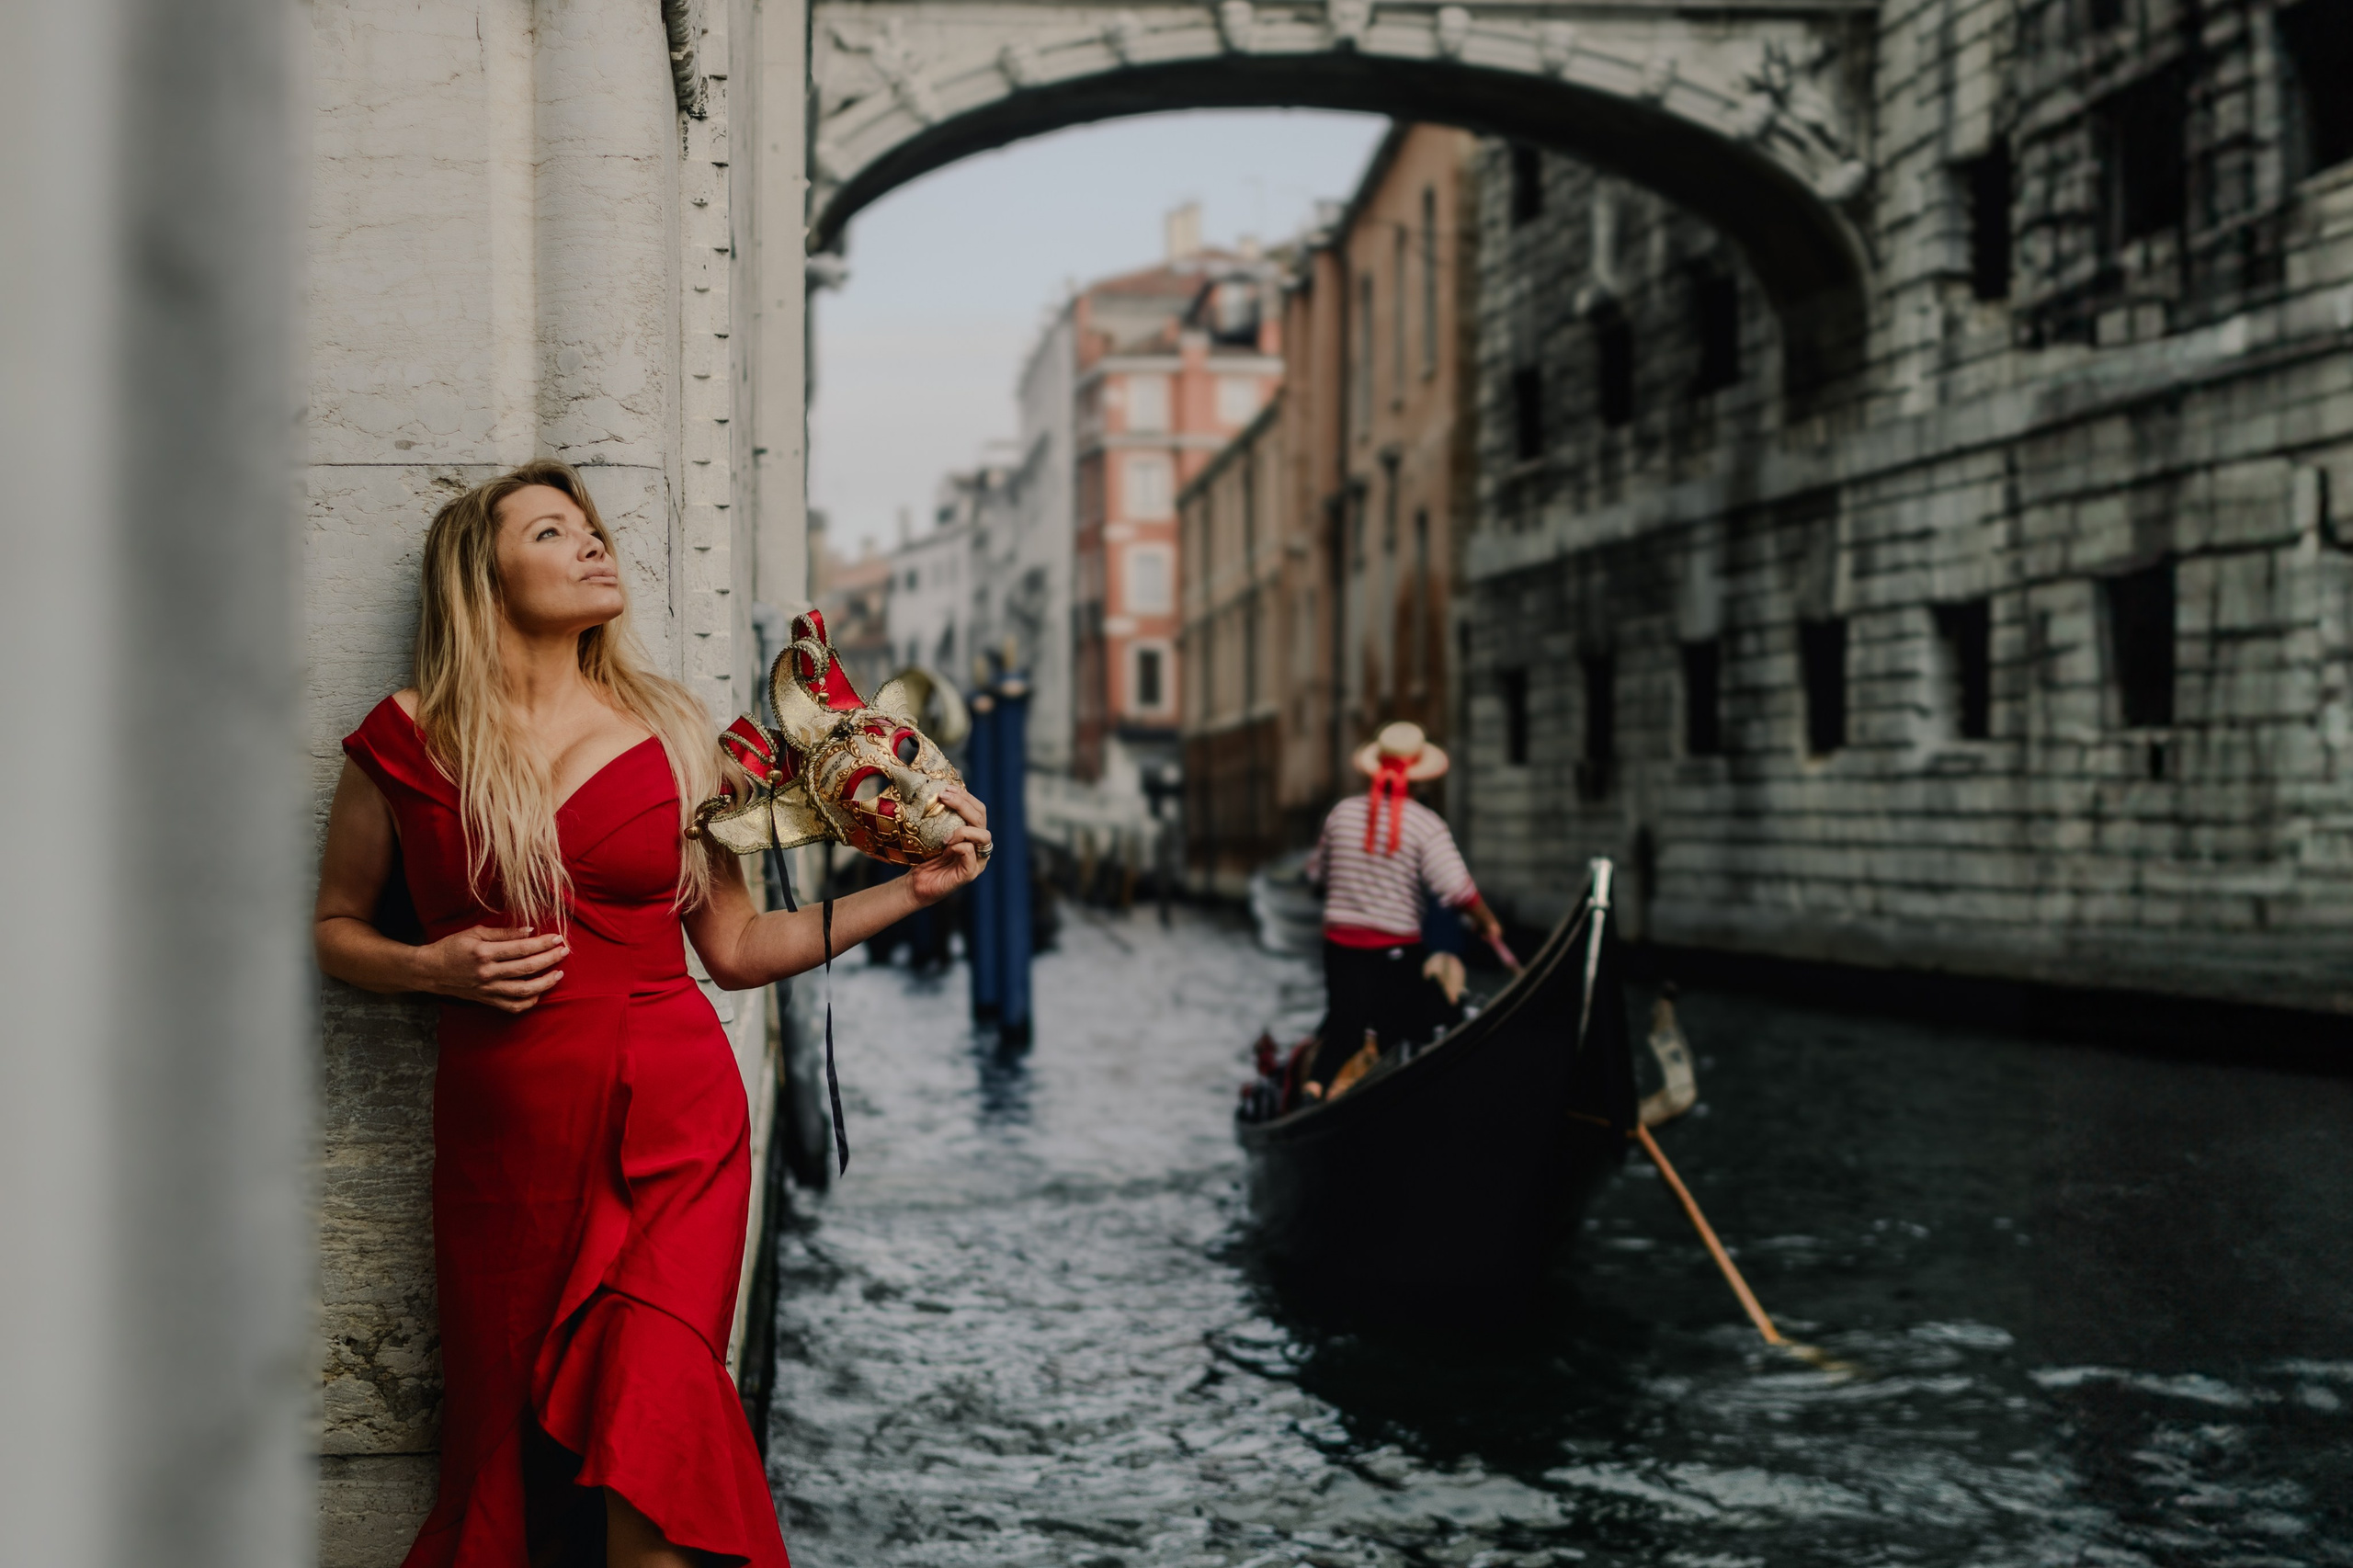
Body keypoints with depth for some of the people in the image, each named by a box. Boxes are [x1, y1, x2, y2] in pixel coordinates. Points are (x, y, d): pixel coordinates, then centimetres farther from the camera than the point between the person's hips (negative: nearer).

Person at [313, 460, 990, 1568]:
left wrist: (913, 889, 7)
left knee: (650, 1414, -18)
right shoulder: (408, 744, 3)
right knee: (512, 1450, 3)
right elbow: (335, 926, 15)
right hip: (505, 1135, 0)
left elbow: (736, 945, 12)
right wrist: (433, 968, -5)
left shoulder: (672, 729, 7)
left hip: (673, 1116, 0)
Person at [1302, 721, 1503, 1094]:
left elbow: (1316, 874, 13)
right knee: (1399, 1036, 9)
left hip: (1340, 941, 4)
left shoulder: (1342, 813, 2)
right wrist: (1486, 921, -1)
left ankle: (1314, 1086, -13)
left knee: (1342, 1029, 7)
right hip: (1397, 948, -3)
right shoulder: (1425, 824, -10)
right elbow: (1456, 888, -17)